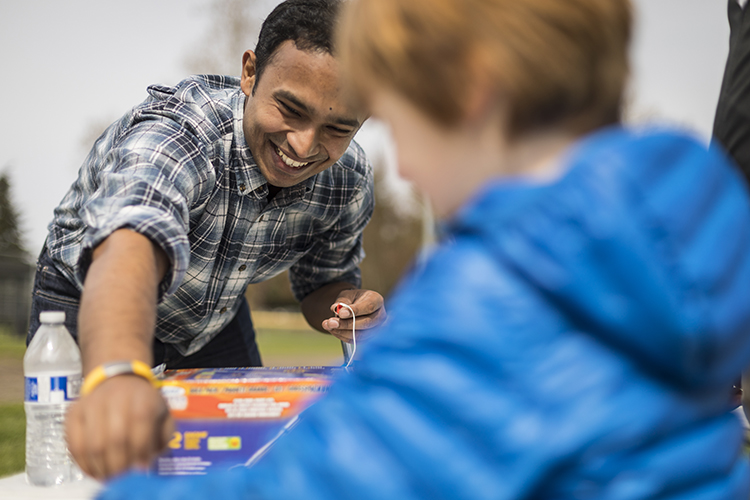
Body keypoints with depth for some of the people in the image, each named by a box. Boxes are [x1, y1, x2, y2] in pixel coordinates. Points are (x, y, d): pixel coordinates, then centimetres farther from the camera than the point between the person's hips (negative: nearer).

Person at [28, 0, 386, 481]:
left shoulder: (350, 180, -22)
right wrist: (117, 375, -83)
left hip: (216, 315, 4)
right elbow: (131, 246, -62)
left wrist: (348, 305, -27)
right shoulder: (174, 131, -41)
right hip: (88, 304, -4)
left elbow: (323, 282, -2)